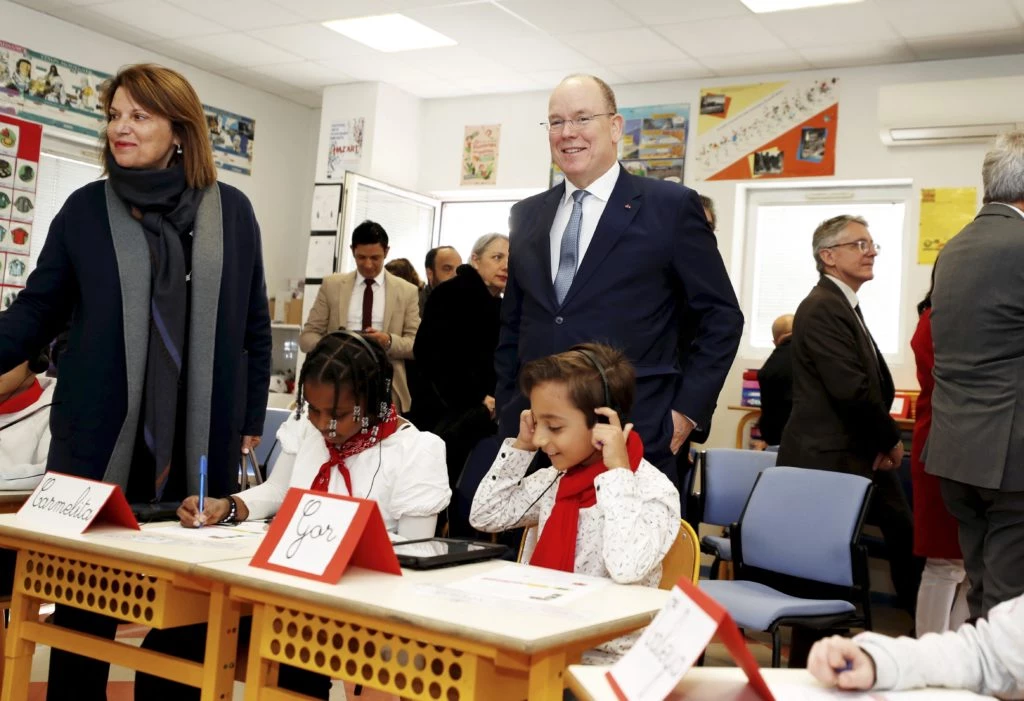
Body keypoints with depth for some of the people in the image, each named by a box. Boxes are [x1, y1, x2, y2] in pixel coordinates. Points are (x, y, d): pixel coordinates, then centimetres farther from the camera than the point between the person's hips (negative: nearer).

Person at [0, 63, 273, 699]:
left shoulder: (232, 211, 5)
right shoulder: (86, 208, 4)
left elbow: (254, 323, 9)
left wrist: (251, 419, 10)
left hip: (200, 443, 0)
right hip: (101, 439, 0)